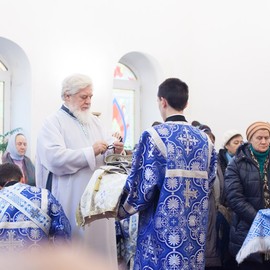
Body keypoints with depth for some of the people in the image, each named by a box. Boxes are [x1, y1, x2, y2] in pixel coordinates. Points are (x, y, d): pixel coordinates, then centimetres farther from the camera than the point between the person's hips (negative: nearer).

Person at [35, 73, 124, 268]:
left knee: (99, 240, 8)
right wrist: (91, 152, -18)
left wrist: (115, 149, -11)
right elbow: (54, 158, -19)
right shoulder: (53, 123, -5)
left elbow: (108, 150, 12)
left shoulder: (95, 121, 16)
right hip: (72, 203, -6)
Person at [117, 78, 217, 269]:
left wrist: (121, 210, 5)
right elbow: (208, 181, 12)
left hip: (164, 227, -5)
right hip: (196, 228, 6)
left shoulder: (154, 136, -10)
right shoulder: (204, 139, 7)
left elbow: (143, 185, -11)